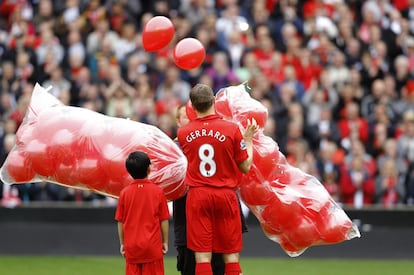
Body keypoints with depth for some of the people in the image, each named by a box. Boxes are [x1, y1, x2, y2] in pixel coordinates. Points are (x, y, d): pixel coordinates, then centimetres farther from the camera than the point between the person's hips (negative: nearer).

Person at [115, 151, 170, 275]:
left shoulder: (125, 192, -2)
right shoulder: (157, 191, -6)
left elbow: (120, 222, 3)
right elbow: (164, 220, -2)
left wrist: (122, 243, 13)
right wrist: (165, 241, 9)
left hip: (131, 246, 1)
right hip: (153, 245, -1)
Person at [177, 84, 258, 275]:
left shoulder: (183, 133, -1)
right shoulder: (232, 129, -7)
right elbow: (245, 166, 0)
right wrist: (249, 141, 16)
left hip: (197, 196, 1)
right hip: (225, 195, -1)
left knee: (202, 257, 0)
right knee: (231, 256, 4)